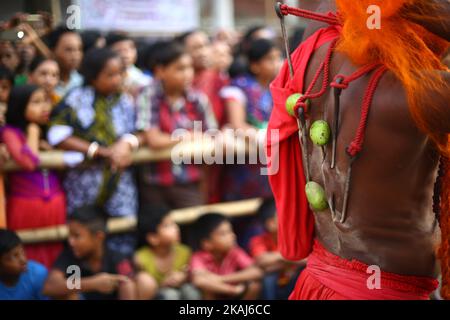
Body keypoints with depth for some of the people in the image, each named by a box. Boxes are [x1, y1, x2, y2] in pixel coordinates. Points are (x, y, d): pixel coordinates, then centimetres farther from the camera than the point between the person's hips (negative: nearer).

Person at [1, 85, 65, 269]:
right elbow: (28, 162, -24)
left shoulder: (49, 131, 11)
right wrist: (33, 131, -12)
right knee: (30, 263, 1)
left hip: (55, 206, 5)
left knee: (55, 257, 8)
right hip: (26, 207, -5)